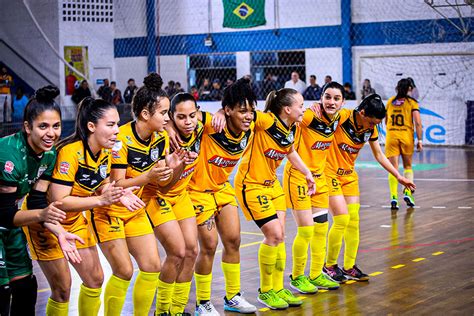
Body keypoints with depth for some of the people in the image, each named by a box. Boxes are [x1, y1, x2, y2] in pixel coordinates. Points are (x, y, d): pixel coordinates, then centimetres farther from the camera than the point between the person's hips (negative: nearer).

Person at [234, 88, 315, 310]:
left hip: (272, 183, 8)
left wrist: (307, 173, 18)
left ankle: (278, 289, 22)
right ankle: (265, 291, 8)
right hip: (251, 184, -8)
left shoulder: (291, 129, 1)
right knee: (274, 235, -9)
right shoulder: (267, 121, -23)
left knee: (279, 237, 8)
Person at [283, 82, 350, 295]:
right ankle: (297, 277, 14)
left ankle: (316, 275, 28)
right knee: (306, 230, -5)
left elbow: (353, 112, 20)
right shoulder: (310, 116, -22)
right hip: (298, 176, -7)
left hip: (319, 177, 7)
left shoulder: (340, 117, -2)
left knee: (321, 229, 13)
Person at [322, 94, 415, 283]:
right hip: (330, 173, -7)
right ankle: (329, 266, 5)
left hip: (349, 175, 7)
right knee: (342, 219, -12)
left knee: (353, 221, 5)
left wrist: (399, 177, 12)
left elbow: (379, 156, 11)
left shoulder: (371, 130, -1)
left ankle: (349, 267, 17)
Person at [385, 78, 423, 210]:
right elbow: (418, 122, -7)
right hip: (407, 136, -1)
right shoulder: (412, 103, 1)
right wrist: (419, 140, -4)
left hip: (391, 136, 1)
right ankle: (407, 193, 3)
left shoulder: (390, 101, 12)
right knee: (408, 166, 17)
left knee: (393, 168, -2)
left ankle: (394, 197, -14)